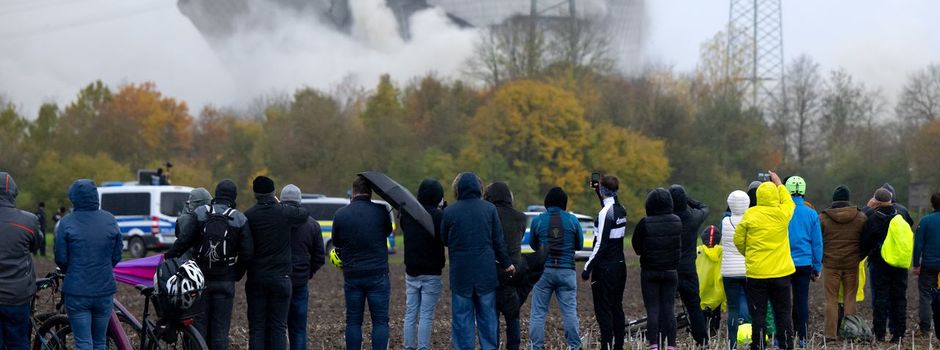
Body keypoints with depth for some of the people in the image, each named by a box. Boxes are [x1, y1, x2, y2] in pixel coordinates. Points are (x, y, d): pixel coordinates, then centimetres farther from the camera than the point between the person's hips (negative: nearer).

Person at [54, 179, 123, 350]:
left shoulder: (67, 223, -9)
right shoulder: (110, 220, 0)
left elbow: (61, 259, -5)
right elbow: (117, 256, 4)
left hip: (77, 291, -3)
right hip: (104, 291, 3)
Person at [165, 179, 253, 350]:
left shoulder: (199, 213, -2)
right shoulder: (240, 220, -2)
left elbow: (183, 241, -6)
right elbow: (247, 253, -3)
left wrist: (168, 256, 8)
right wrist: (238, 274, 11)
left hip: (200, 278, 0)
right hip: (225, 281, 0)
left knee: (199, 322, 7)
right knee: (221, 326, 3)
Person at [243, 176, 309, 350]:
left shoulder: (248, 216, -5)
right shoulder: (285, 213, -7)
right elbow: (304, 214, 14)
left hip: (256, 278, 1)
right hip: (280, 277, -1)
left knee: (257, 327, 4)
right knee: (278, 327, 3)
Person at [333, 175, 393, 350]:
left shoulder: (340, 214, -2)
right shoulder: (380, 211, -7)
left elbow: (336, 242, 10)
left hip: (352, 275, 2)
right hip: (378, 274, -2)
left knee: (353, 321, 9)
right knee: (380, 321, 2)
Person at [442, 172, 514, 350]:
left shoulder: (449, 212, -7)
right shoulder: (490, 209, -3)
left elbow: (444, 240, 5)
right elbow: (498, 240, 1)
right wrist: (506, 263, 12)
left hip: (461, 273, -2)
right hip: (486, 272, 2)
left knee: (462, 317, 4)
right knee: (488, 316, 11)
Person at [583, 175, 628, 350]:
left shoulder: (605, 213, -17)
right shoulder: (621, 210, 8)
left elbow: (601, 244, -20)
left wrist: (588, 267, -16)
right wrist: (597, 190, 31)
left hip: (605, 268, -8)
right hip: (620, 265, 8)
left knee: (603, 309, -5)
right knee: (617, 307, 13)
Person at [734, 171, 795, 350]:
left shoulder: (750, 215, -7)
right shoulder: (782, 213, -5)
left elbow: (738, 239, 0)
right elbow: (789, 202, 19)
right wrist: (779, 184, 30)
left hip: (756, 272, -1)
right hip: (781, 272, 1)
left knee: (758, 314, 3)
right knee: (783, 313, 9)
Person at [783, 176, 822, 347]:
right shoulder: (812, 214, -1)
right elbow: (817, 243, 3)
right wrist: (817, 268, 11)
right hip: (805, 264, 2)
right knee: (802, 300, 8)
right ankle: (802, 337, 7)